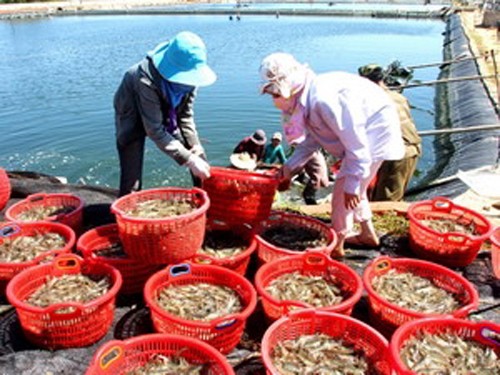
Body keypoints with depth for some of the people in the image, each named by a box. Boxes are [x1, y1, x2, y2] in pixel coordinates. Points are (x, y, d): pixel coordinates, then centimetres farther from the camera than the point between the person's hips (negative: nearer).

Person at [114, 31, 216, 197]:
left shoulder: (187, 75, -23)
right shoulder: (147, 80, -40)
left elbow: (185, 115, -10)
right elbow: (155, 130, -36)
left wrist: (195, 148, -21)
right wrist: (188, 159, -38)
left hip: (167, 116, 5)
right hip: (134, 118, -5)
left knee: (199, 159, 0)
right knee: (132, 181, -15)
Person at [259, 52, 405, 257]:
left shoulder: (323, 100, -33)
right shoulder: (307, 101, -2)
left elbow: (355, 143, -31)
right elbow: (313, 139, 10)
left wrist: (352, 184, -26)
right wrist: (290, 165, 4)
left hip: (375, 130, -10)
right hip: (362, 132, 10)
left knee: (343, 191, -7)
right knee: (354, 187, 21)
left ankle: (336, 245, 9)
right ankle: (368, 234, 37)